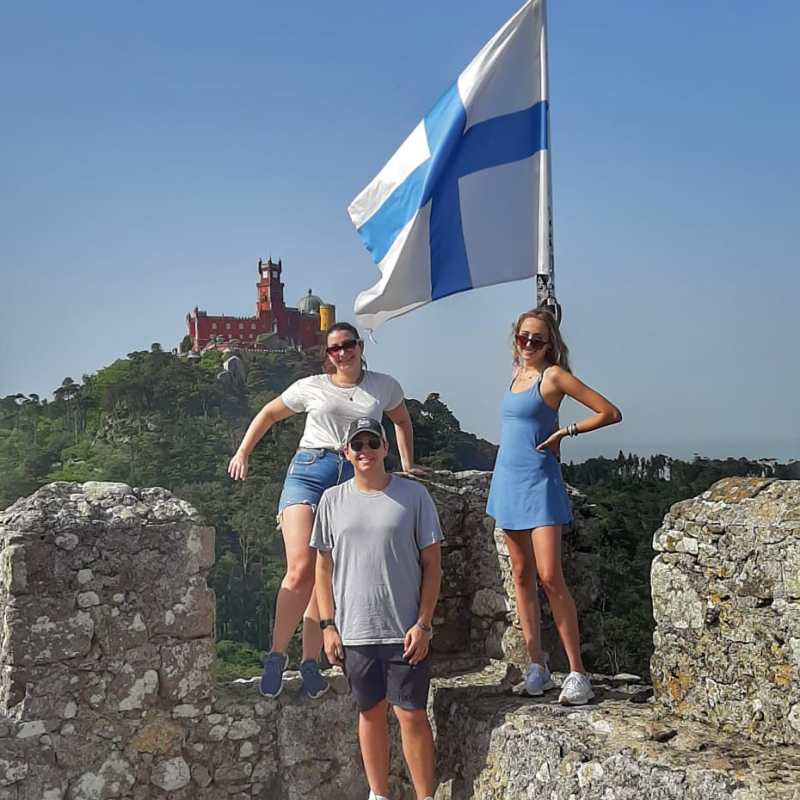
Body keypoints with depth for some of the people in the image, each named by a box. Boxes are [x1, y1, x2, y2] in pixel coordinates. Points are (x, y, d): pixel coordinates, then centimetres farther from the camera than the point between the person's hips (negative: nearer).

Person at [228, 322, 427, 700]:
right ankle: (276, 654, -6)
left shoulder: (384, 386, 13)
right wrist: (242, 453, 16)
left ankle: (310, 662, 6)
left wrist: (407, 465, 28)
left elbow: (402, 421, 32)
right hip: (308, 471, -1)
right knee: (301, 569, -16)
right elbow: (269, 414, 22)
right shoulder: (311, 387, 10)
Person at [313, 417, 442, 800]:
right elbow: (324, 568, 9)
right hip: (354, 631, 3)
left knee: (412, 714, 0)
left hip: (405, 630, -2)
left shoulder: (413, 494, -2)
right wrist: (328, 625, 2)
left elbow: (432, 562, -1)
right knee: (370, 712, 13)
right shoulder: (333, 500, 5)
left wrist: (423, 624, -7)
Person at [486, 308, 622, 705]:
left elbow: (611, 413, -10)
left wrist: (565, 431, -10)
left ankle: (577, 672, -6)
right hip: (508, 479, 7)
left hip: (539, 481, -7)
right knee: (521, 575, 8)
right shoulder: (517, 375, 12)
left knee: (549, 576, -12)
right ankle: (536, 665, 14)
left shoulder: (553, 375, -8)